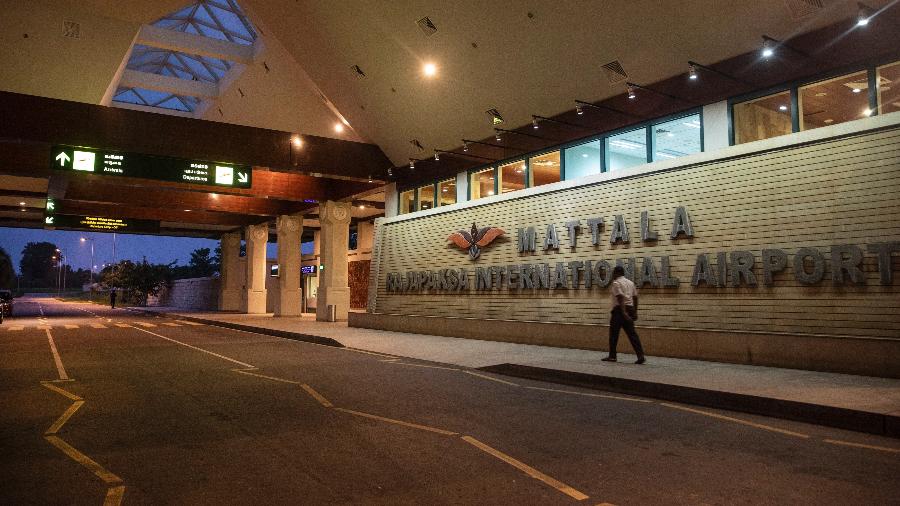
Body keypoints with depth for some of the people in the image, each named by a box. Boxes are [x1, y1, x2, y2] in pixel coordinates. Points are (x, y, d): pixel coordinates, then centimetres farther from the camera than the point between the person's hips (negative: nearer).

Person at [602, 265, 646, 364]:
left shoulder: (616, 283, -7)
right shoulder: (630, 283, 17)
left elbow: (620, 298, -18)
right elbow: (635, 298, 15)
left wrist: (623, 312, -24)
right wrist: (635, 312, 17)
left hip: (619, 309, -7)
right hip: (630, 309, 7)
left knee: (613, 334, 4)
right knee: (632, 333, 3)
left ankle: (612, 356, 10)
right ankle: (641, 356, -6)